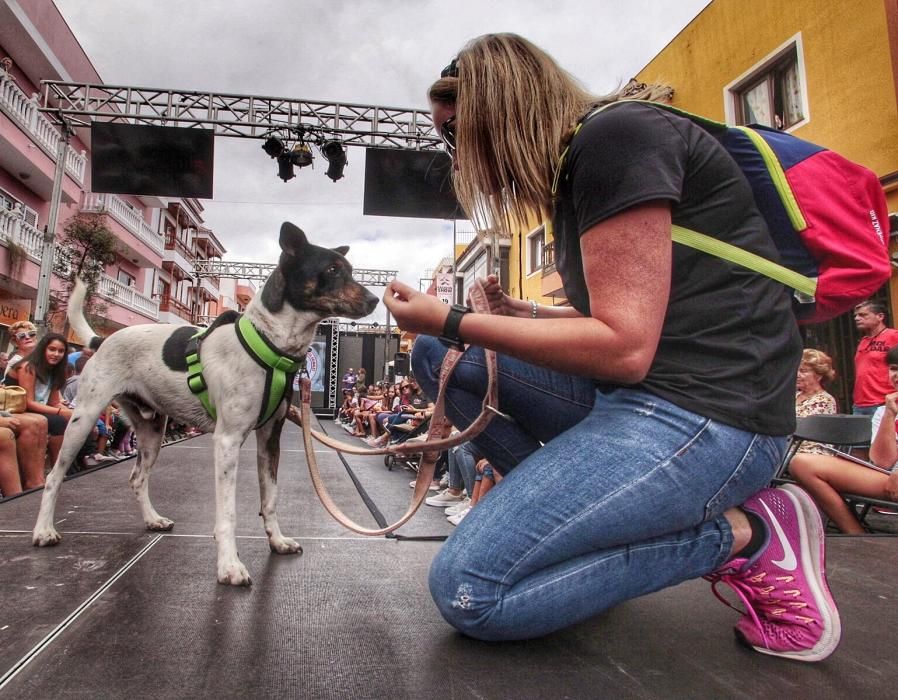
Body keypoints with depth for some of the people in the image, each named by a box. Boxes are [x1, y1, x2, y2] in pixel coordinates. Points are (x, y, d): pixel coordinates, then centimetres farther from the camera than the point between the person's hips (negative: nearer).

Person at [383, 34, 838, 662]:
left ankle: (745, 533, -3)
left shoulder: (613, 135, -12)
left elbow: (622, 347, -20)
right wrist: (518, 312, 9)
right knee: (438, 357, 8)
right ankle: (572, 505, 4)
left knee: (468, 592, -15)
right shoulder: (575, 165, 16)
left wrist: (453, 321, -12)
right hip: (629, 392, 9)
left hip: (704, 411, -9)